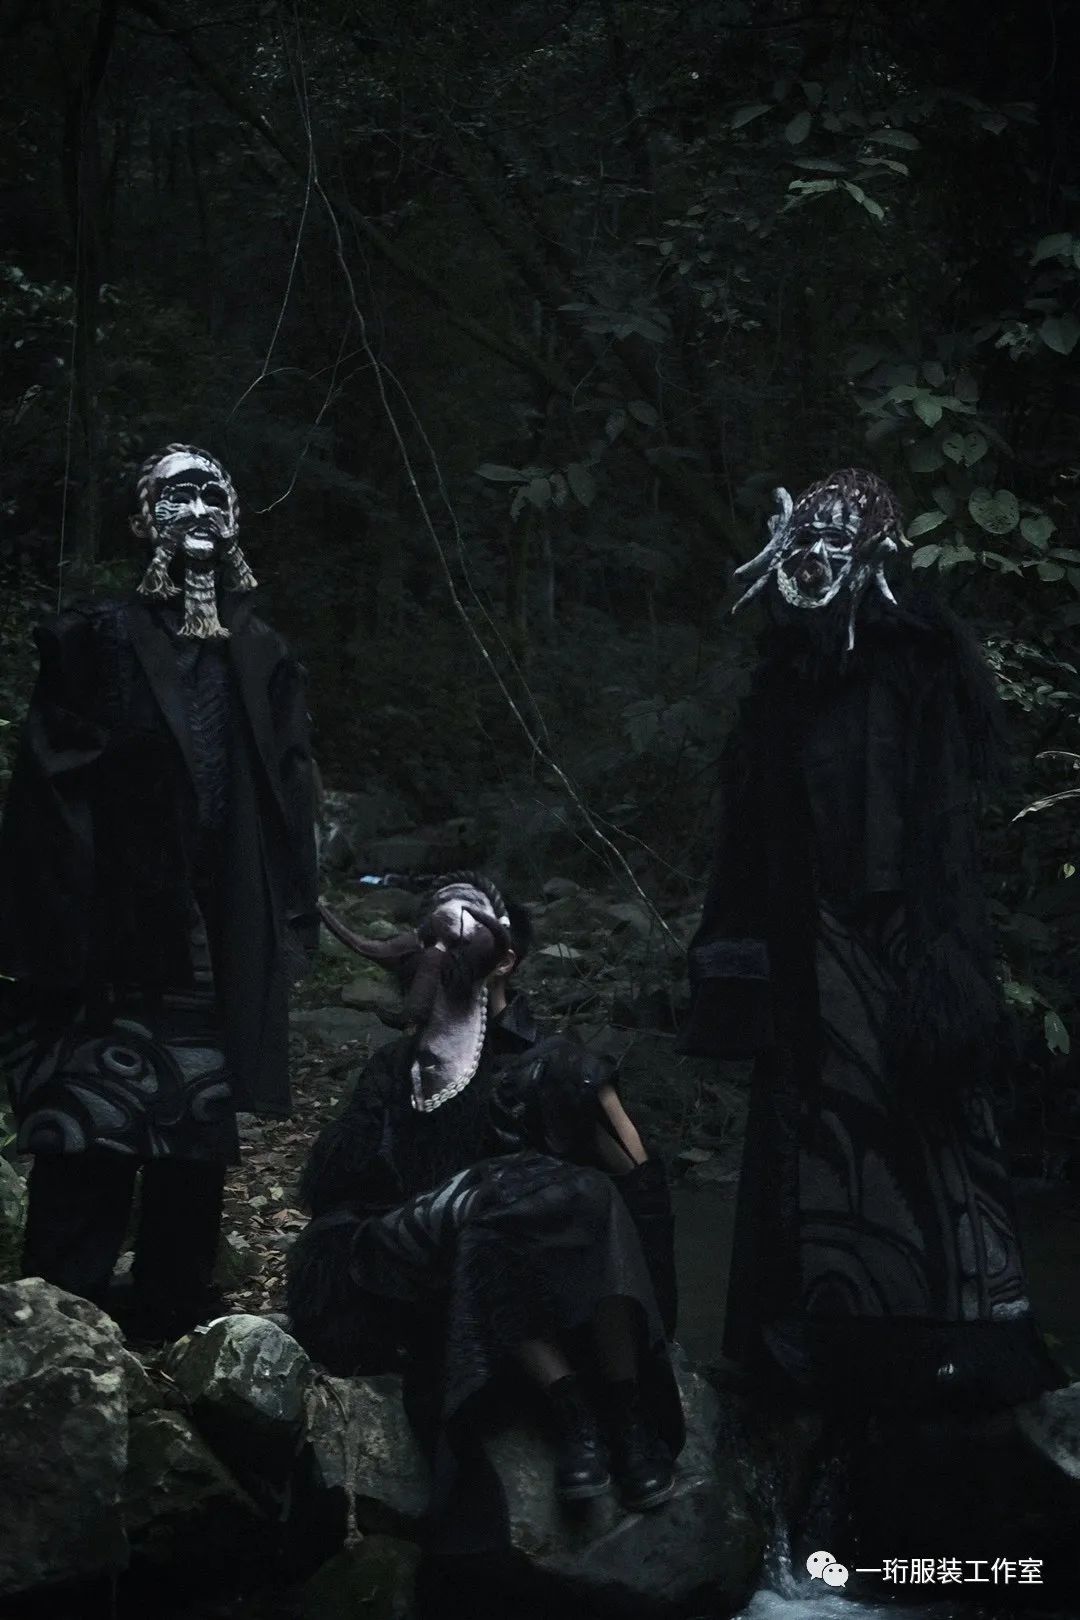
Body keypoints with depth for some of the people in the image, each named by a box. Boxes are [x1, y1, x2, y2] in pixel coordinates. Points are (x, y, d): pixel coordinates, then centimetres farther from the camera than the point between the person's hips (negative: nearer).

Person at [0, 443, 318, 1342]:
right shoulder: (97, 643, 3)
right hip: (113, 952, -4)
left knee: (193, 1168, 7)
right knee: (86, 1168, -9)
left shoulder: (264, 660, 15)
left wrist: (290, 934, 7)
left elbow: (291, 805, 15)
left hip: (221, 962, 4)